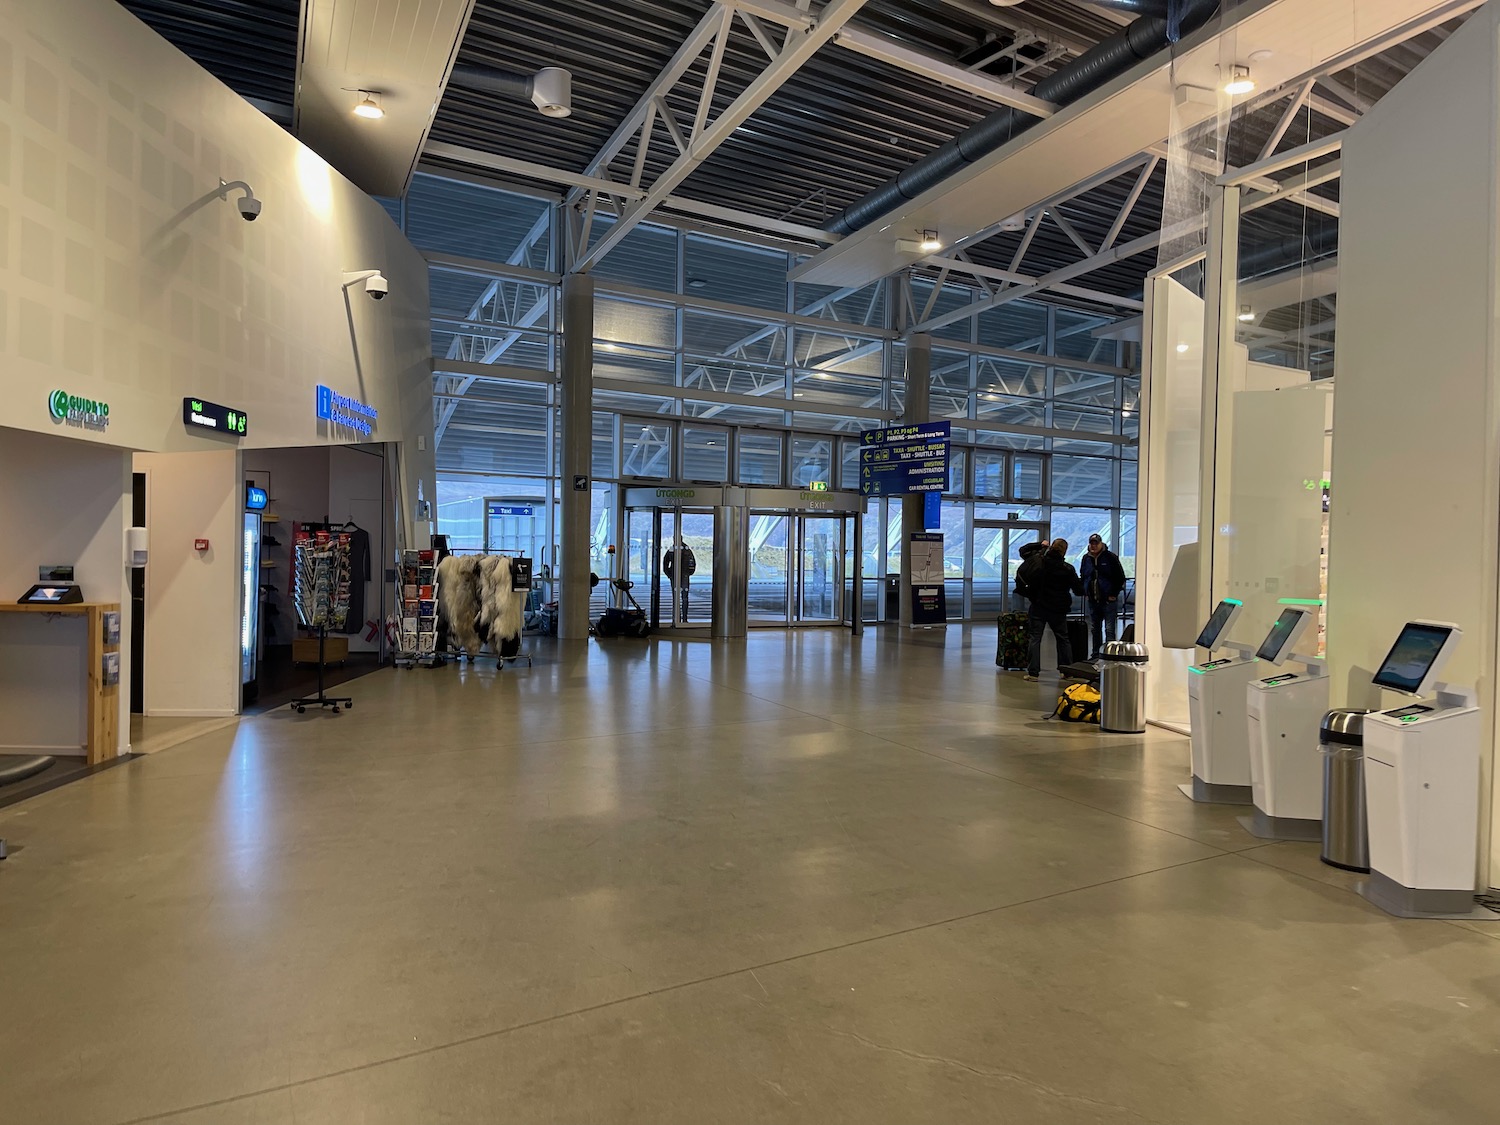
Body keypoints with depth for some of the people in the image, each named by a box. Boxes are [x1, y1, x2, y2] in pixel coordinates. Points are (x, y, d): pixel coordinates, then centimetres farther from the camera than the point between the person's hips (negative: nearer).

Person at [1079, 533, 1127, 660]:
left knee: (1109, 629, -8)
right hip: (1092, 600, 5)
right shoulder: (1086, 558, 8)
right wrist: (1085, 592, 10)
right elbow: (1082, 577, 21)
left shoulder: (1111, 557, -6)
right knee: (1095, 629, 13)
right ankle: (1096, 653, 22)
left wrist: (1114, 594, -6)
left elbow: (1120, 577, -3)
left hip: (1109, 600, -5)